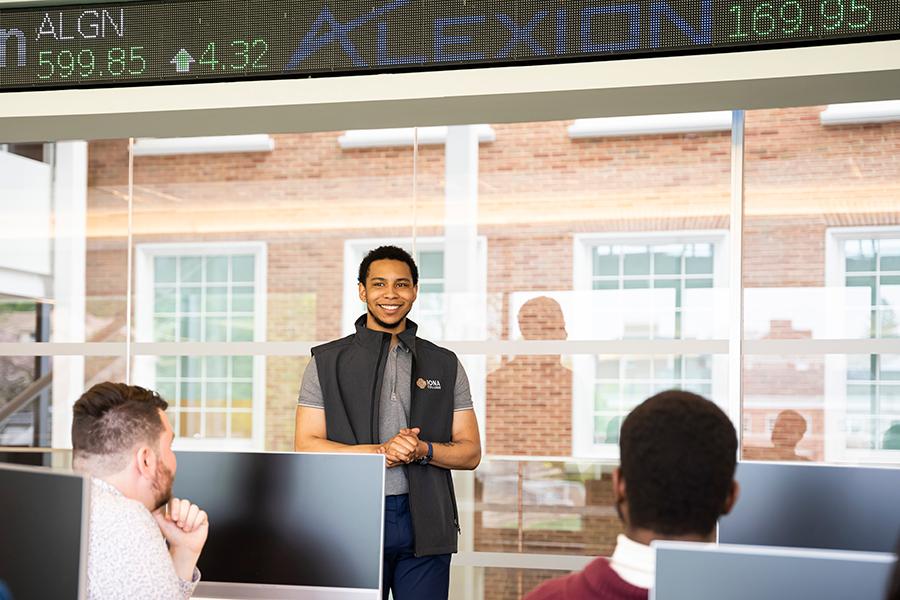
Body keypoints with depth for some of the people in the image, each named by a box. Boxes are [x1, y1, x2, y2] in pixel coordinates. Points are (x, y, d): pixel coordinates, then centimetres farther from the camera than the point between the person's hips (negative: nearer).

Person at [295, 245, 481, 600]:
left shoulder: (445, 365, 11)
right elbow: (306, 447, -1)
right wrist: (380, 451, -13)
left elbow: (470, 453, 9)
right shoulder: (327, 362, 5)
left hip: (425, 523, 2)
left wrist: (423, 450, -11)